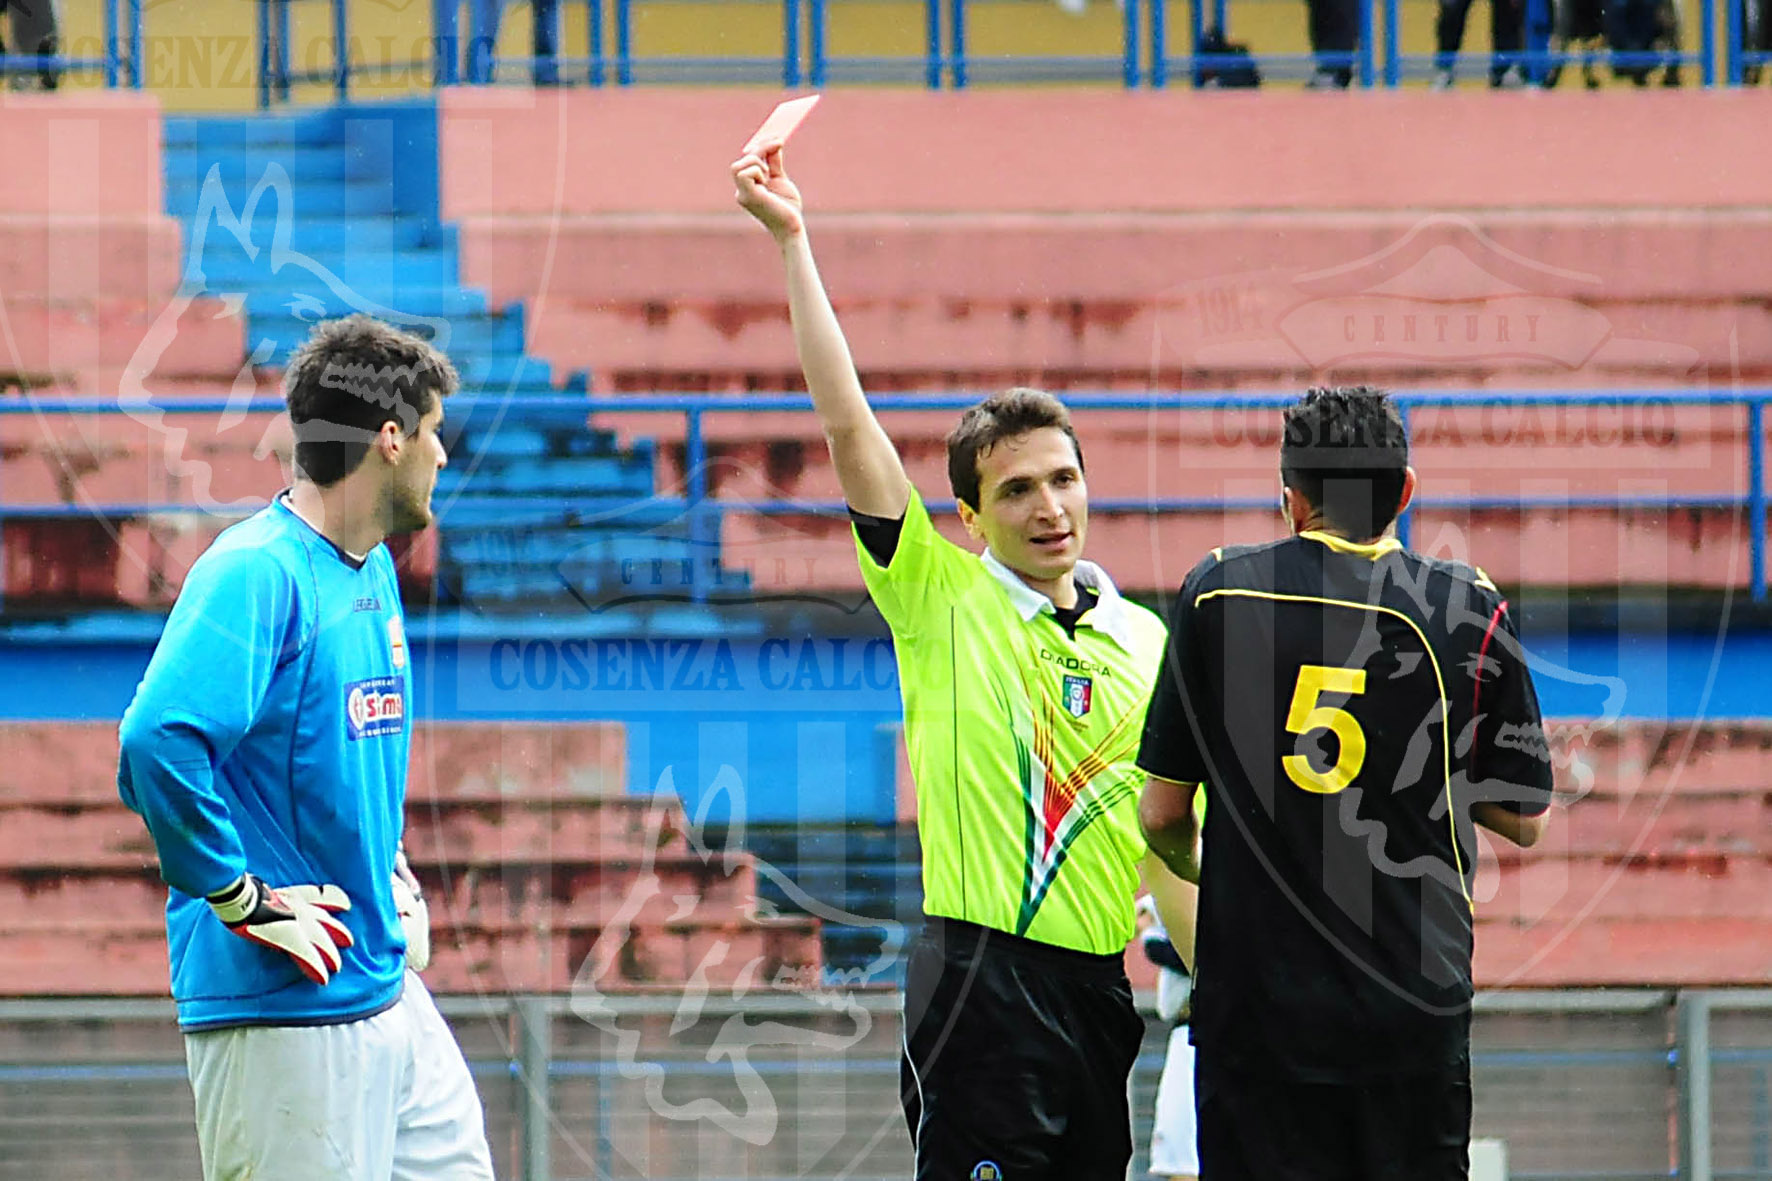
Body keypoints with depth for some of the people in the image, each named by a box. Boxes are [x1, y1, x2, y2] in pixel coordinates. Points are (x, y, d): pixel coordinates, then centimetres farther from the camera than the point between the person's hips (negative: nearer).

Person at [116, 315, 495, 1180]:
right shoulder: (258, 572, -16)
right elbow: (158, 742, -29)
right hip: (283, 1010, -9)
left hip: (388, 987, 9)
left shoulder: (374, 572, 14)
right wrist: (241, 900, -22)